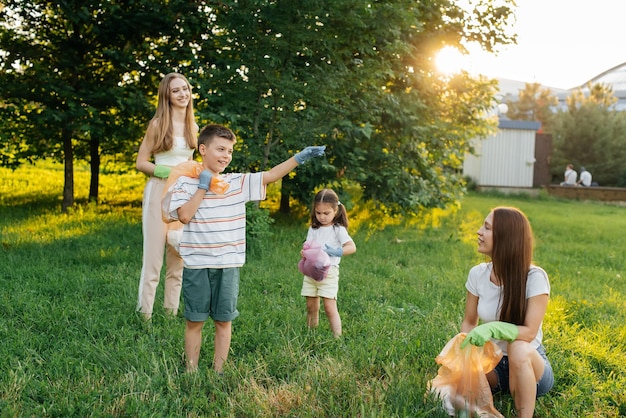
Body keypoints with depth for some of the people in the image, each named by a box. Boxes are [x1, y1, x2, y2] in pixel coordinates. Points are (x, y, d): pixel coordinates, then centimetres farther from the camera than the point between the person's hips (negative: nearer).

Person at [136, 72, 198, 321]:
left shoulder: (193, 127, 12)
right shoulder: (158, 125, -4)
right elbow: (141, 163, -5)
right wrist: (166, 171, -17)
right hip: (159, 191, -5)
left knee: (179, 254, 8)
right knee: (153, 254, -4)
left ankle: (172, 310, 17)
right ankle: (145, 312, 2)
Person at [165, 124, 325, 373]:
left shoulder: (238, 183, 5)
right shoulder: (186, 183, -2)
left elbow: (270, 176, -2)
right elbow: (184, 215, -14)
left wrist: (299, 158, -11)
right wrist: (203, 187, -10)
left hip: (228, 265, 3)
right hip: (196, 265, -2)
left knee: (224, 320, 9)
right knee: (194, 321, 7)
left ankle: (218, 371, 21)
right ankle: (191, 371, 19)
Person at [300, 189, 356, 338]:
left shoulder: (338, 229, -3)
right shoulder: (313, 229, 12)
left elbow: (352, 247, -14)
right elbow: (306, 247, 8)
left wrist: (336, 252, -31)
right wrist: (304, 253, -16)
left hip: (328, 273, -5)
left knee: (330, 307, -10)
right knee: (311, 307, 10)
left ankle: (337, 337, -7)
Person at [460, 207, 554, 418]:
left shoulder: (534, 278, -19)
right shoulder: (478, 274, -7)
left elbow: (530, 332, -23)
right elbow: (469, 322, 3)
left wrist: (493, 328, -41)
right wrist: (464, 347, -18)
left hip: (529, 364, -3)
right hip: (491, 363, 3)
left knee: (518, 349, -38)